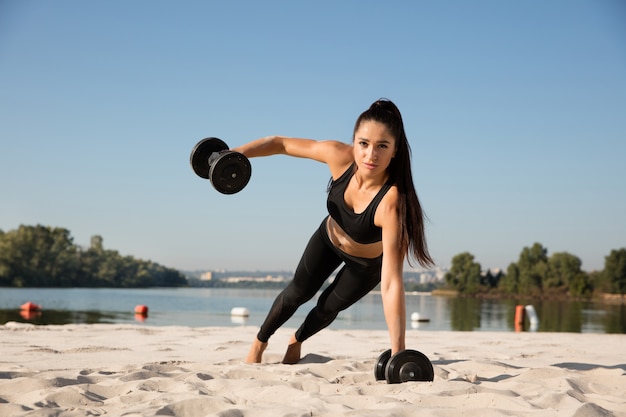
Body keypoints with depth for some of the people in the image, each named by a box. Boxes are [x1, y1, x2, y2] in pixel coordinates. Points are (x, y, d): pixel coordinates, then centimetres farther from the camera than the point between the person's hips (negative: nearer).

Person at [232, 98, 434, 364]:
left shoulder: (392, 202, -46)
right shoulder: (340, 156, -35)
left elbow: (391, 284, -48)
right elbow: (281, 144, -19)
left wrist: (397, 353, -52)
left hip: (368, 263, -2)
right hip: (328, 238, 2)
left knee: (329, 307, 19)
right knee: (297, 294, 19)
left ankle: (297, 340, 54)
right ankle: (260, 342, 49)